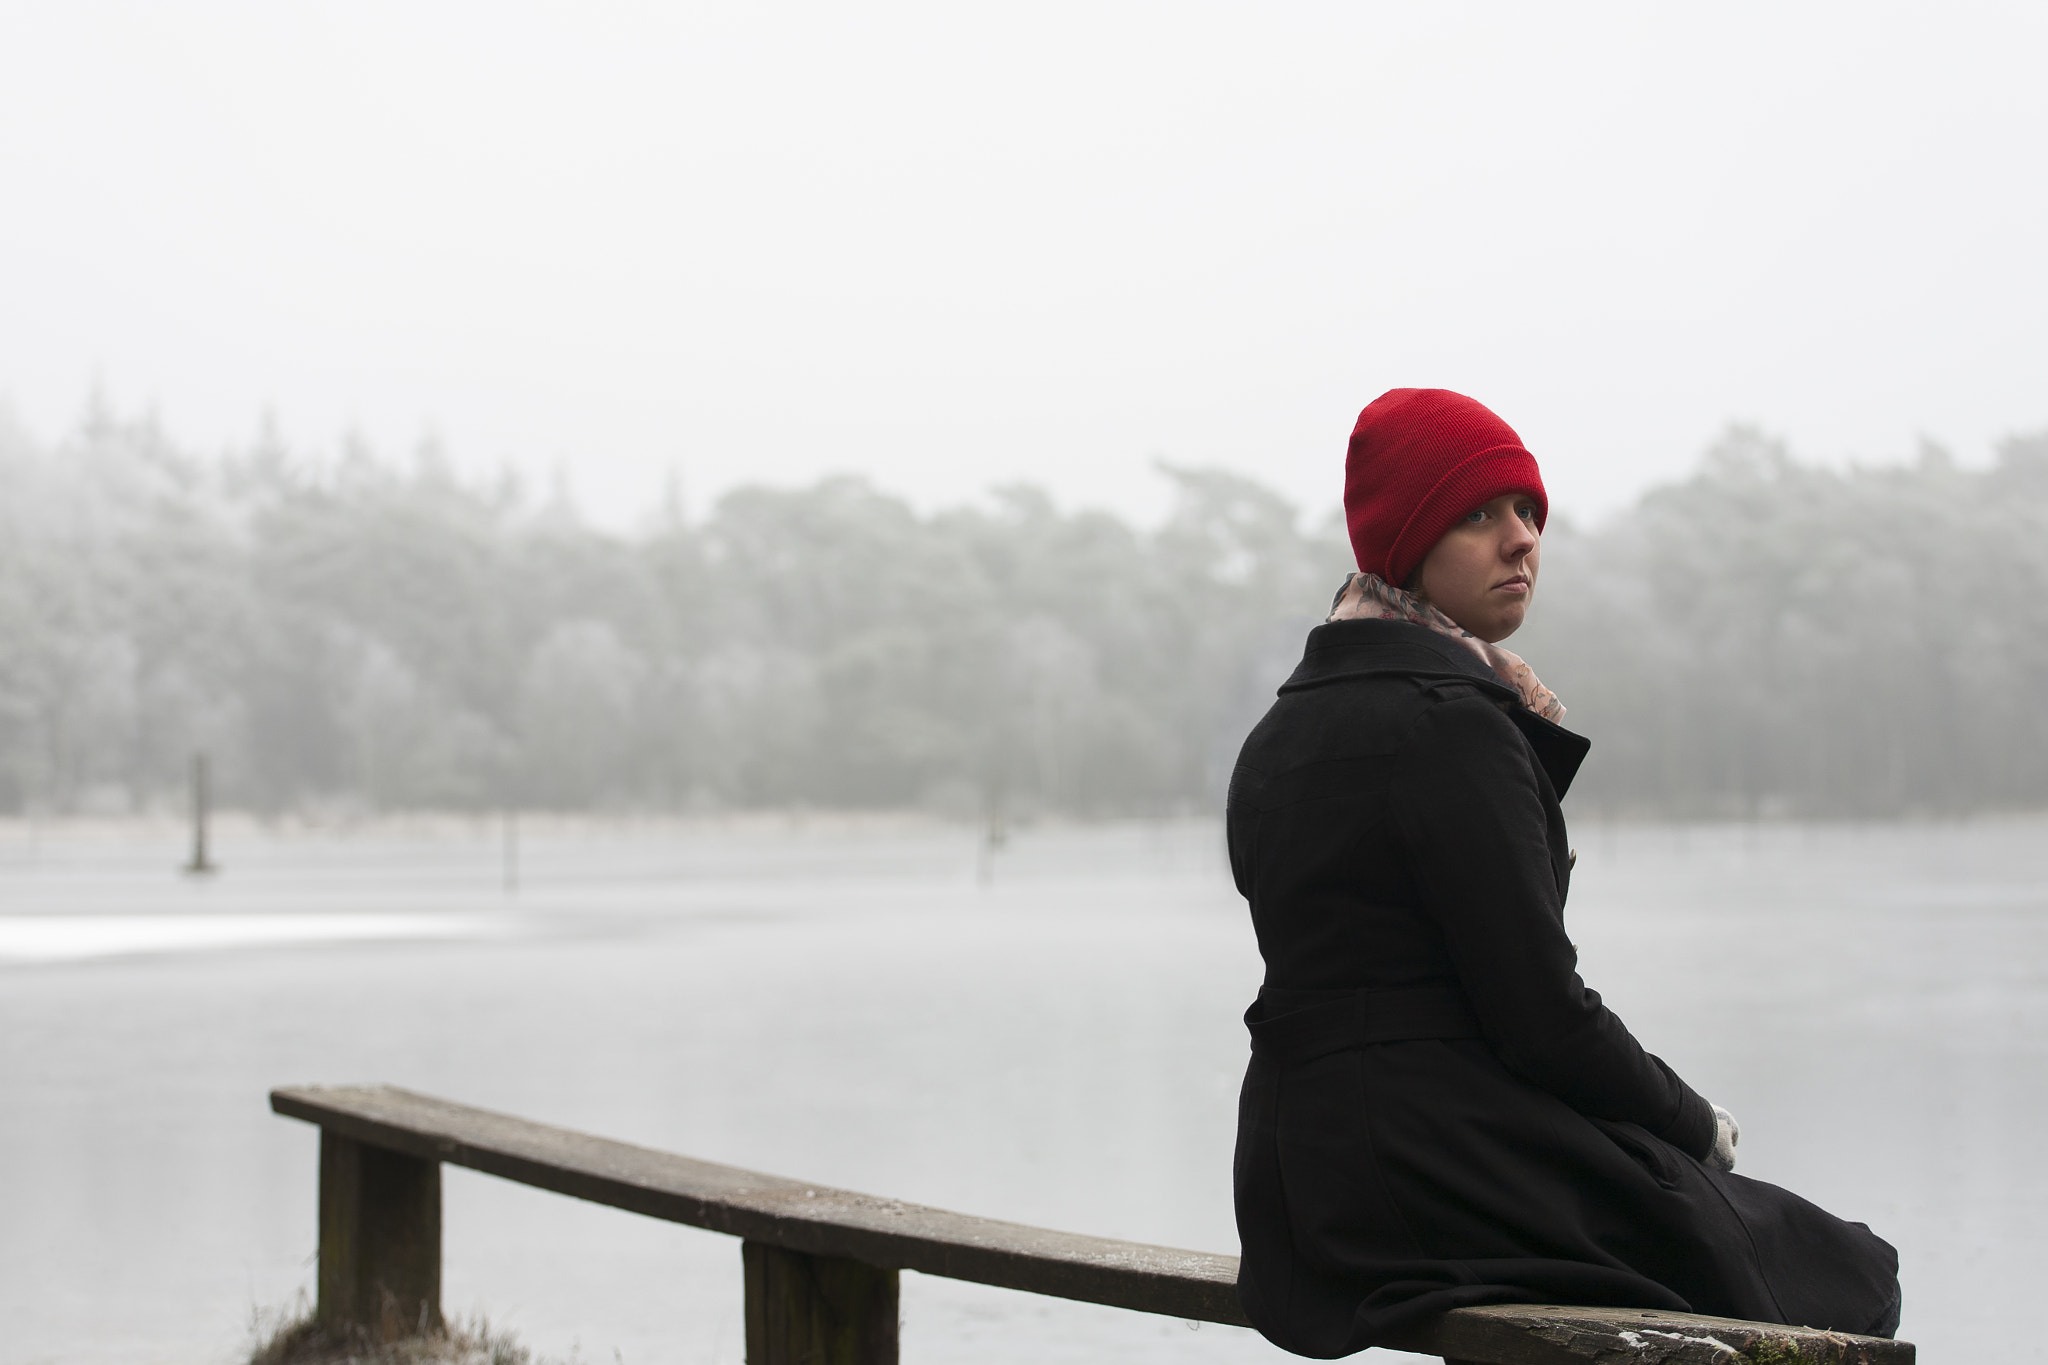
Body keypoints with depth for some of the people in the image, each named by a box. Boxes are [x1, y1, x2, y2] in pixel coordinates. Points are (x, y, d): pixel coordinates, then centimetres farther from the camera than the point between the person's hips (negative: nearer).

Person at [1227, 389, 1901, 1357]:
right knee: (1846, 1281, 6)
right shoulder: (1449, 726, -15)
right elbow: (1542, 1015, -16)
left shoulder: (1276, 738, 14)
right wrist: (1699, 1124, 0)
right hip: (1447, 1174, -9)